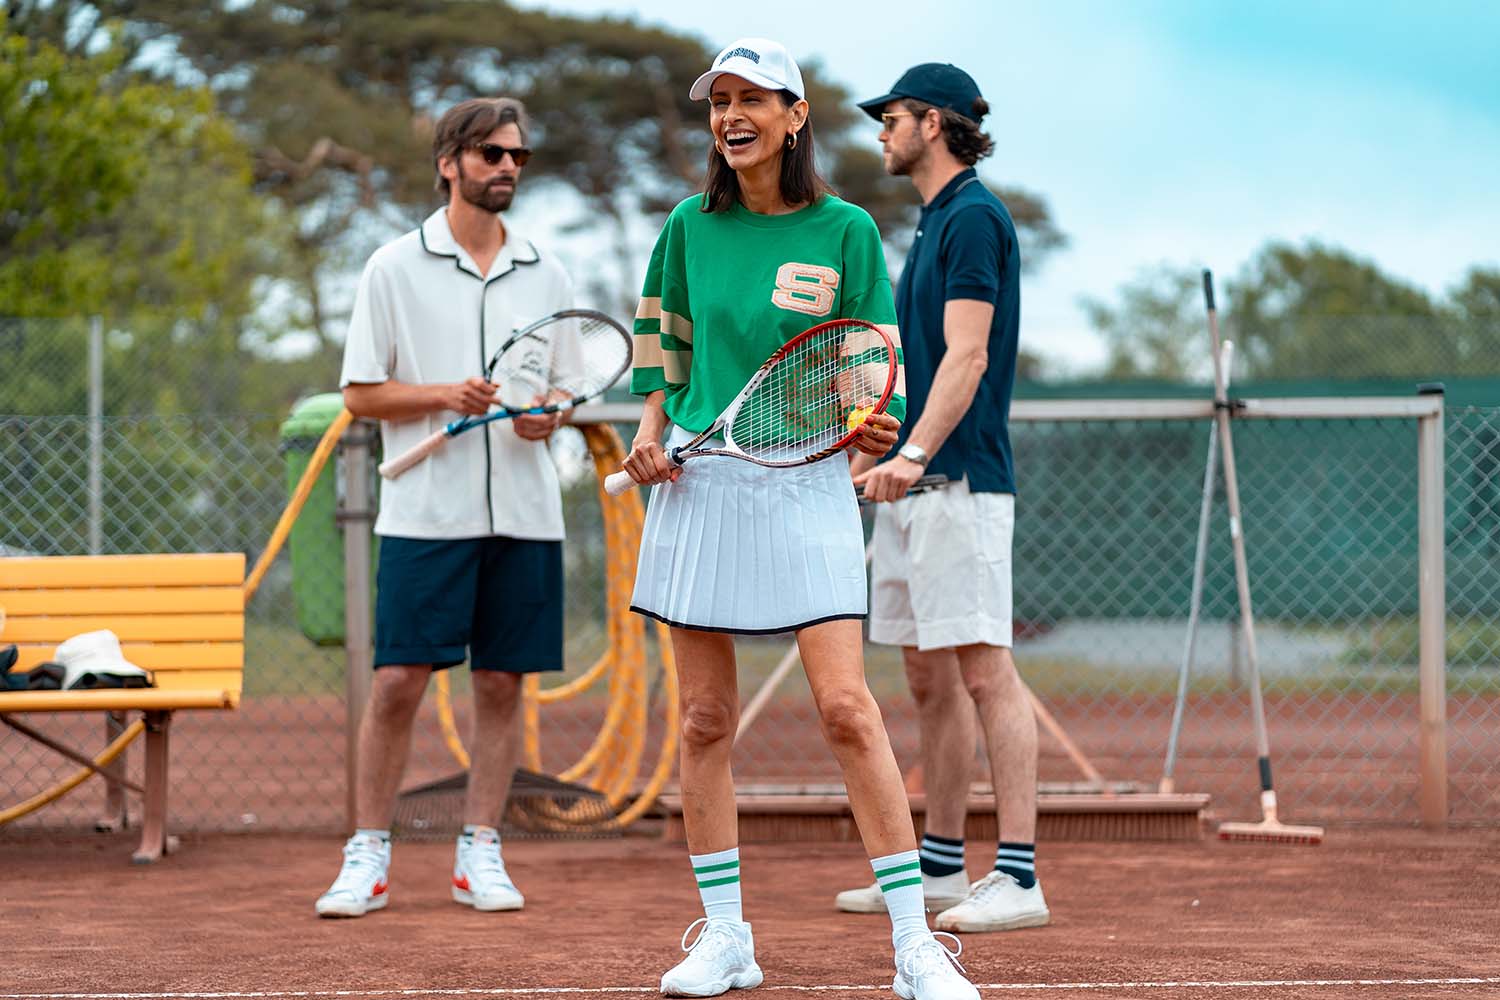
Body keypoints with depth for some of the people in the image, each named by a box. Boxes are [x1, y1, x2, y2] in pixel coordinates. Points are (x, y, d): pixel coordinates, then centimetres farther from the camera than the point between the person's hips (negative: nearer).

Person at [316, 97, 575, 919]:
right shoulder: (395, 269, 2)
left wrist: (548, 415, -7)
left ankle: (479, 853, 12)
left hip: (524, 512, 3)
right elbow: (361, 395, 1)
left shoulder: (544, 275, 11)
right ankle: (368, 856, 3)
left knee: (502, 682, 4)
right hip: (426, 511, -3)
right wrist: (444, 396, -14)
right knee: (398, 680, -5)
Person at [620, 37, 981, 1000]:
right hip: (698, 479, 3)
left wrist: (876, 428, -18)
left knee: (847, 707, -11)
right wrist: (651, 426, 3)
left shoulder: (845, 231, -1)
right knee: (706, 719, 4)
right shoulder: (690, 228, 6)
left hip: (806, 484, -3)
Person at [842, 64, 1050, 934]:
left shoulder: (975, 217, -10)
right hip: (917, 481, 10)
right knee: (931, 678, 12)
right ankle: (941, 867, 18)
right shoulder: (935, 221, 20)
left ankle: (1018, 878, -12)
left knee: (984, 670, -11)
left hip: (960, 478, -10)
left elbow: (967, 356, -19)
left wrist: (914, 454, -28)